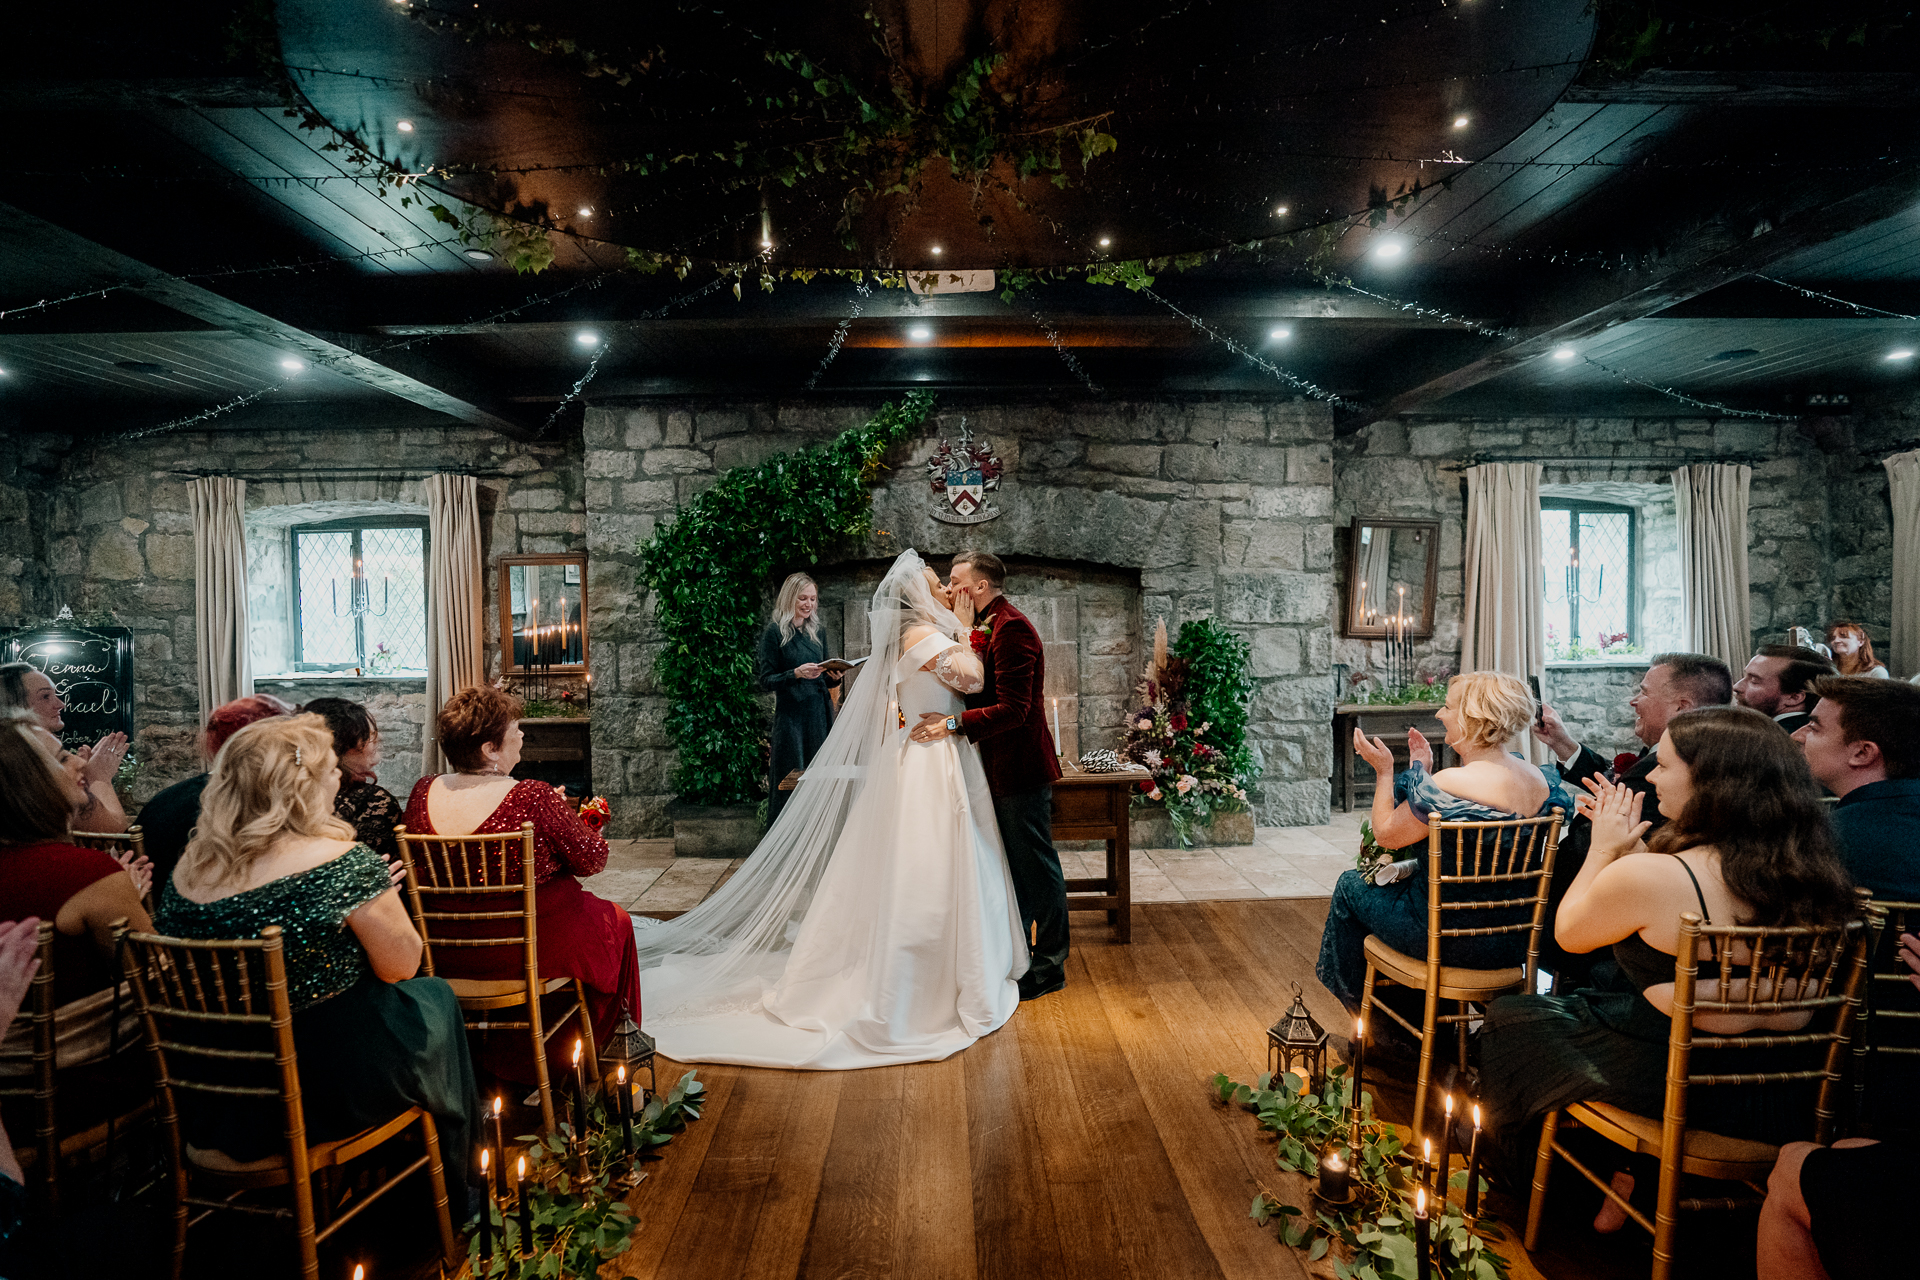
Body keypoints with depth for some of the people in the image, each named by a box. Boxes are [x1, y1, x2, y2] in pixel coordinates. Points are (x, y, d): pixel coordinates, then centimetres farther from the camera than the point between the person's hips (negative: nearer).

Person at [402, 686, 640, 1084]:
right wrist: (563, 813, 4)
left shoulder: (423, 794, -9)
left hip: (452, 954, 6)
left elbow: (420, 871, 9)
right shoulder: (533, 799, -27)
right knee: (614, 919, 23)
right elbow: (592, 860, -17)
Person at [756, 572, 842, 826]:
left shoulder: (816, 631, 15)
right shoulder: (774, 632, -2)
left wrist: (834, 677, -2)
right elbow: (766, 681, -6)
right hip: (790, 717, -5)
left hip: (820, 714, 5)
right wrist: (796, 673, -20)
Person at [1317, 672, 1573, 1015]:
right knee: (1406, 877, 32)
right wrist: (1424, 772, 13)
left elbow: (1387, 835, -14)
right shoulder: (1541, 781, -2)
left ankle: (1357, 1001, 37)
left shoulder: (1448, 784, -28)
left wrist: (1384, 770, -3)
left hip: (1452, 935, -8)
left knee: (1351, 885, 16)